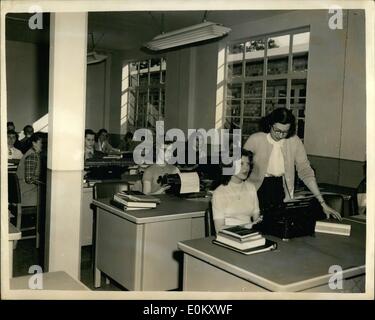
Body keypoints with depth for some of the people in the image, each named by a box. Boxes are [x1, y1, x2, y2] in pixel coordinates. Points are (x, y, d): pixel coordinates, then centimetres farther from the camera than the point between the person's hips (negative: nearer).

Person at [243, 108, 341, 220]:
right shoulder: (255, 140, -12)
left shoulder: (295, 141, -6)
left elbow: (306, 172, -4)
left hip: (281, 190, 2)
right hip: (256, 189, -2)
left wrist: (322, 203, -9)